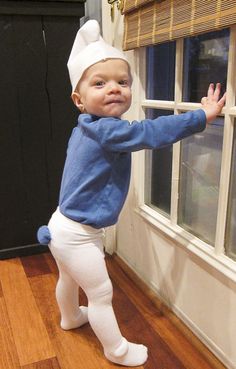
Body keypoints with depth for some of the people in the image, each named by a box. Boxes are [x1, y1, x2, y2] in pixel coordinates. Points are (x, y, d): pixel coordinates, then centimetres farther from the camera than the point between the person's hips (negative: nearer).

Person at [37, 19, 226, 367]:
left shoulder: (83, 129, 1)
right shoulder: (106, 130, -27)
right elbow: (151, 132, -31)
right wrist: (202, 116, -24)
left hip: (62, 226, 10)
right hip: (79, 235, -9)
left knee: (68, 279, 32)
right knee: (101, 294, 9)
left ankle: (71, 317, 58)